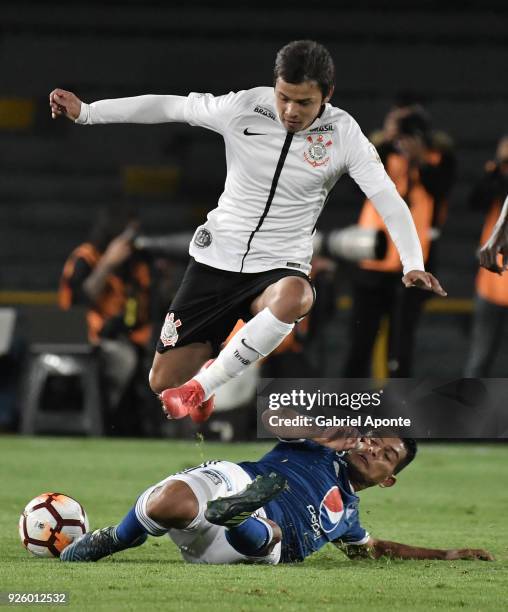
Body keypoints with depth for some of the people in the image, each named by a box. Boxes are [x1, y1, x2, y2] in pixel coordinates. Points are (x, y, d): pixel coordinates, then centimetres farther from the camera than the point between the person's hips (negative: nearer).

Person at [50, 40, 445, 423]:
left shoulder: (343, 133, -10)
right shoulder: (244, 107, -10)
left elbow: (388, 198, -13)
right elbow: (167, 107, 1)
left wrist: (412, 264, -27)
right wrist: (86, 112, 2)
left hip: (280, 267, -1)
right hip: (216, 259, 1)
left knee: (294, 297, -41)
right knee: (163, 382, -3)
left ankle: (201, 389, -27)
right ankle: (209, 365, 35)